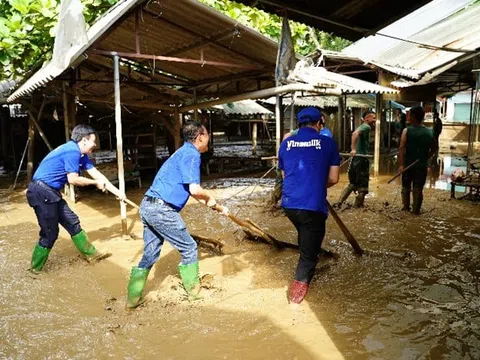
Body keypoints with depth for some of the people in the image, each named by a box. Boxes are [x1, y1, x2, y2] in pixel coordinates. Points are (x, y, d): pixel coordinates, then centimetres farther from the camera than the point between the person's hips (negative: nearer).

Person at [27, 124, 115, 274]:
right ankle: (35, 270, 17)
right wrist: (95, 183, -5)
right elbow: (73, 179, -19)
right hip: (42, 192, -10)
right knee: (50, 233, 0)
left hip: (51, 192, 10)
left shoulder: (81, 154, 12)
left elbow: (96, 173, 11)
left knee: (72, 222, 14)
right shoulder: (73, 151, -18)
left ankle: (90, 254, 26)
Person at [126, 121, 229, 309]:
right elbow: (194, 189, -21)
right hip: (162, 209, -9)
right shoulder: (191, 154, -10)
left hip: (148, 206, 9)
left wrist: (217, 207, 26)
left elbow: (189, 190, 25)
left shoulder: (183, 152, 21)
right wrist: (210, 197, 1)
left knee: (150, 254, 16)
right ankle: (193, 289, 22)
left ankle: (133, 299, 22)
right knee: (189, 248, 8)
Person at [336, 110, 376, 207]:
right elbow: (355, 133, -30)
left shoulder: (362, 127, 19)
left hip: (355, 158, 9)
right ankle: (358, 206, 10)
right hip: (361, 159, -9)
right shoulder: (366, 127, -11)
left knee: (353, 183, 20)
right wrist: (353, 149, -36)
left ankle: (340, 202, 15)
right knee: (362, 186, 2)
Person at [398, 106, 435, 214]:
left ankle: (406, 207, 26)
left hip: (408, 164, -1)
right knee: (418, 189, 9)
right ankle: (416, 210, 13)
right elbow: (434, 149, 12)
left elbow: (402, 148, -20)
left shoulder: (407, 131, -10)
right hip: (422, 165, 1)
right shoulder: (430, 132, 1)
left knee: (406, 187, 16)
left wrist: (401, 164, -23)